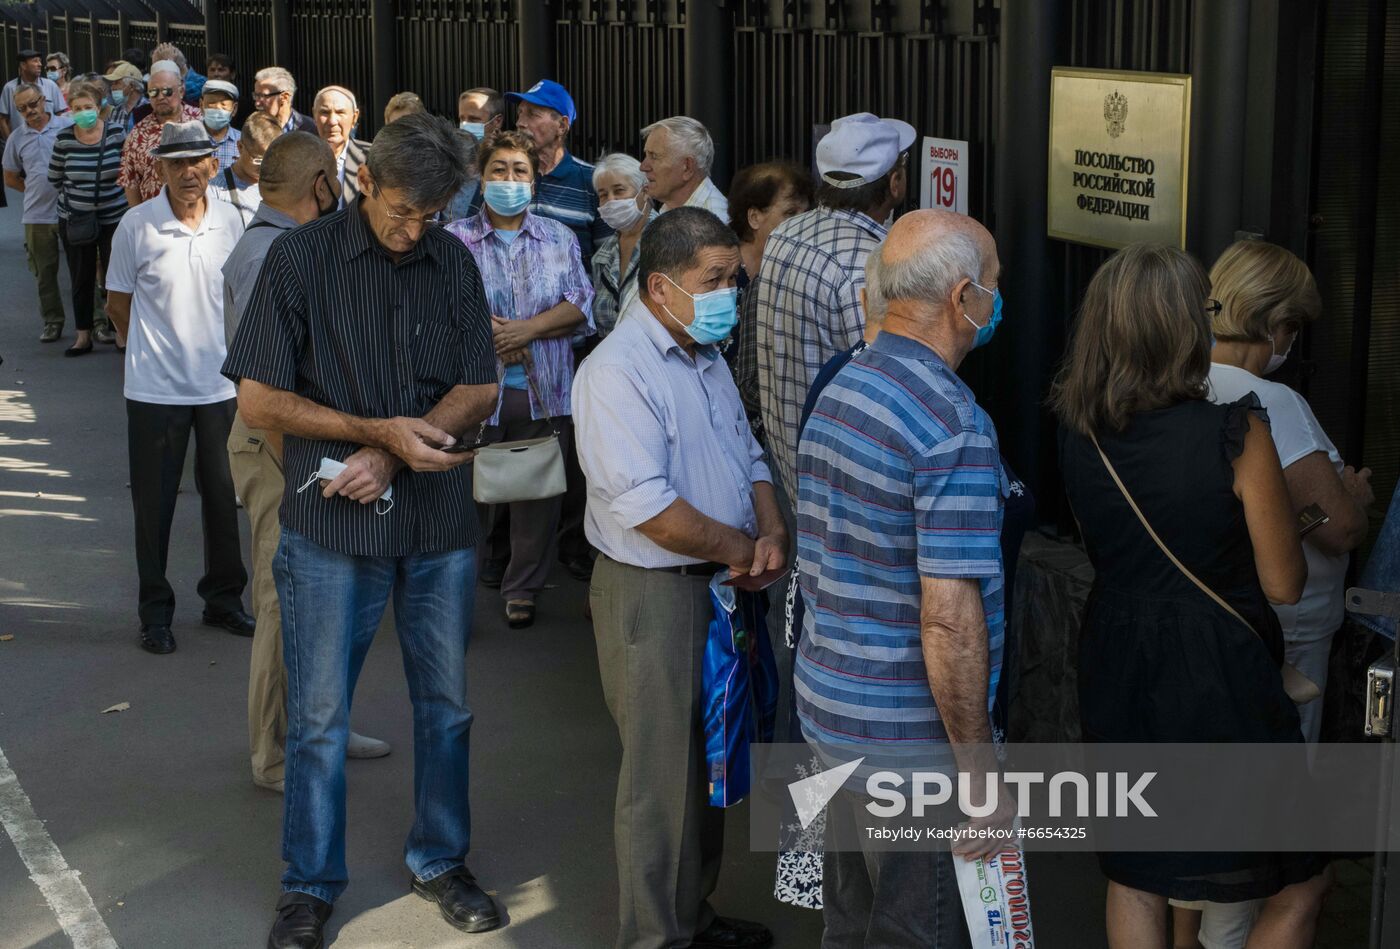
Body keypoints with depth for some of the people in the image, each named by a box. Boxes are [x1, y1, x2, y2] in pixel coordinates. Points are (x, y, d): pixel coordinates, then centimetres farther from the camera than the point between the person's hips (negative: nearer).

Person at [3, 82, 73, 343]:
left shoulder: (68, 126, -5)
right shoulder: (16, 138, 4)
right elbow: (10, 179, 14)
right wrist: (37, 191, 4)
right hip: (37, 216, 2)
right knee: (45, 272, 9)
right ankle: (52, 320, 20)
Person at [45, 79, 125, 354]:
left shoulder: (116, 133, -8)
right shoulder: (64, 139, -6)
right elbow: (55, 178, 6)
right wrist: (73, 197, 6)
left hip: (114, 217, -1)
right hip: (74, 219, 1)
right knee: (81, 279, 9)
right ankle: (84, 336, 19)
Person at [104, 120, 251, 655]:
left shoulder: (230, 221, -1)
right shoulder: (137, 225, -10)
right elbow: (118, 305, 1)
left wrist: (220, 348, 11)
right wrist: (156, 350, 7)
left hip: (221, 385, 3)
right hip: (155, 388, -3)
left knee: (224, 498, 12)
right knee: (154, 505, 7)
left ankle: (223, 599, 29)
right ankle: (155, 613, 20)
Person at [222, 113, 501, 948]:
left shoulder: (454, 263, 3)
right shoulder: (301, 259, -7)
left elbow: (479, 389, 3)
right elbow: (257, 399, -8)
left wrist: (393, 455, -13)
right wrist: (380, 428, -17)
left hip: (440, 525, 3)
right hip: (333, 530, -3)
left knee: (446, 704, 13)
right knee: (319, 716, 6)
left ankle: (441, 860, 31)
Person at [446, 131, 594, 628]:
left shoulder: (559, 239, 12)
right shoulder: (455, 240, 5)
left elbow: (581, 304, 2)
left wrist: (526, 330, -11)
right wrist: (487, 331, -17)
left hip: (543, 391, 2)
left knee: (538, 492, 6)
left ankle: (523, 589, 20)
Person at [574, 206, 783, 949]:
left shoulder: (705, 358, 11)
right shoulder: (618, 371, -20)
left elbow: (749, 459, 16)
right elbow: (646, 507, -27)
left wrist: (772, 534, -4)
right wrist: (739, 549, -15)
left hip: (719, 585, 9)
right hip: (653, 594, -9)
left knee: (710, 762, 19)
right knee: (662, 776, 2)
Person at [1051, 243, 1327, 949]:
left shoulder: (1077, 431, -4)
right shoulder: (1236, 434, -19)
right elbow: (1284, 584, -10)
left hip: (1117, 677, 5)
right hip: (1219, 683, -5)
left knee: (1133, 879, 21)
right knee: (1296, 888, 14)